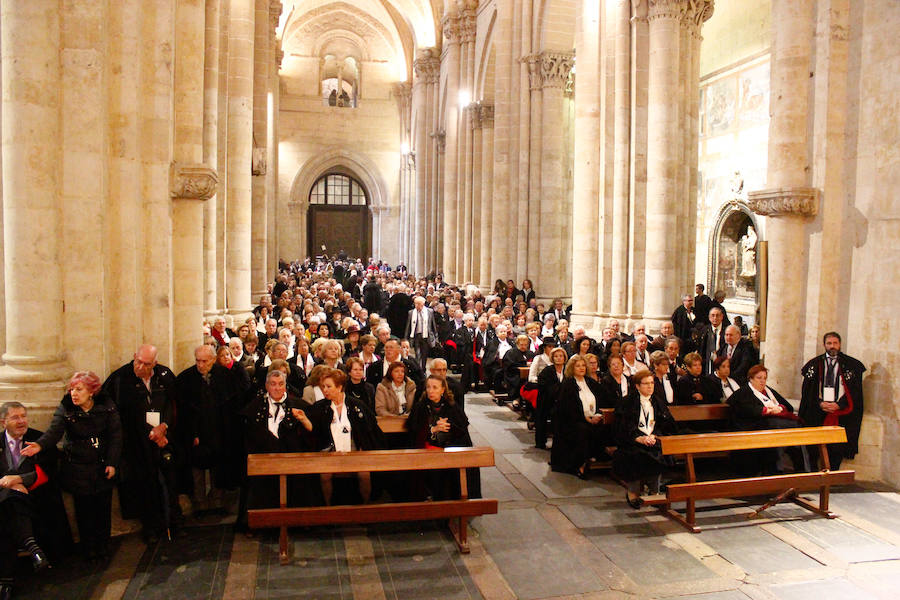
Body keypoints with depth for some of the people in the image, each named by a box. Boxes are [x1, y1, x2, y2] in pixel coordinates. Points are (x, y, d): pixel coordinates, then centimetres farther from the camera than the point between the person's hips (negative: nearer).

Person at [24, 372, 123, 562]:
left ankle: (103, 547, 24)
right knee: (83, 509, 5)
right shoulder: (66, 408, -7)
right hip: (77, 467, 0)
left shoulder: (106, 405, -6)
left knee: (103, 508, 7)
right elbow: (54, 431, -21)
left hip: (103, 466, 1)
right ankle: (89, 549, 22)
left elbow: (115, 435, -3)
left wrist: (112, 463, -7)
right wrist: (40, 445, -43)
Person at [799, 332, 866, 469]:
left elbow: (855, 390, 1)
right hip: (817, 412, 1)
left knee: (837, 446, -13)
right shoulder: (815, 364, 11)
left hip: (841, 412, -1)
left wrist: (839, 404, -10)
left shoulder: (851, 364, 6)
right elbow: (808, 389, 8)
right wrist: (819, 403, -8)